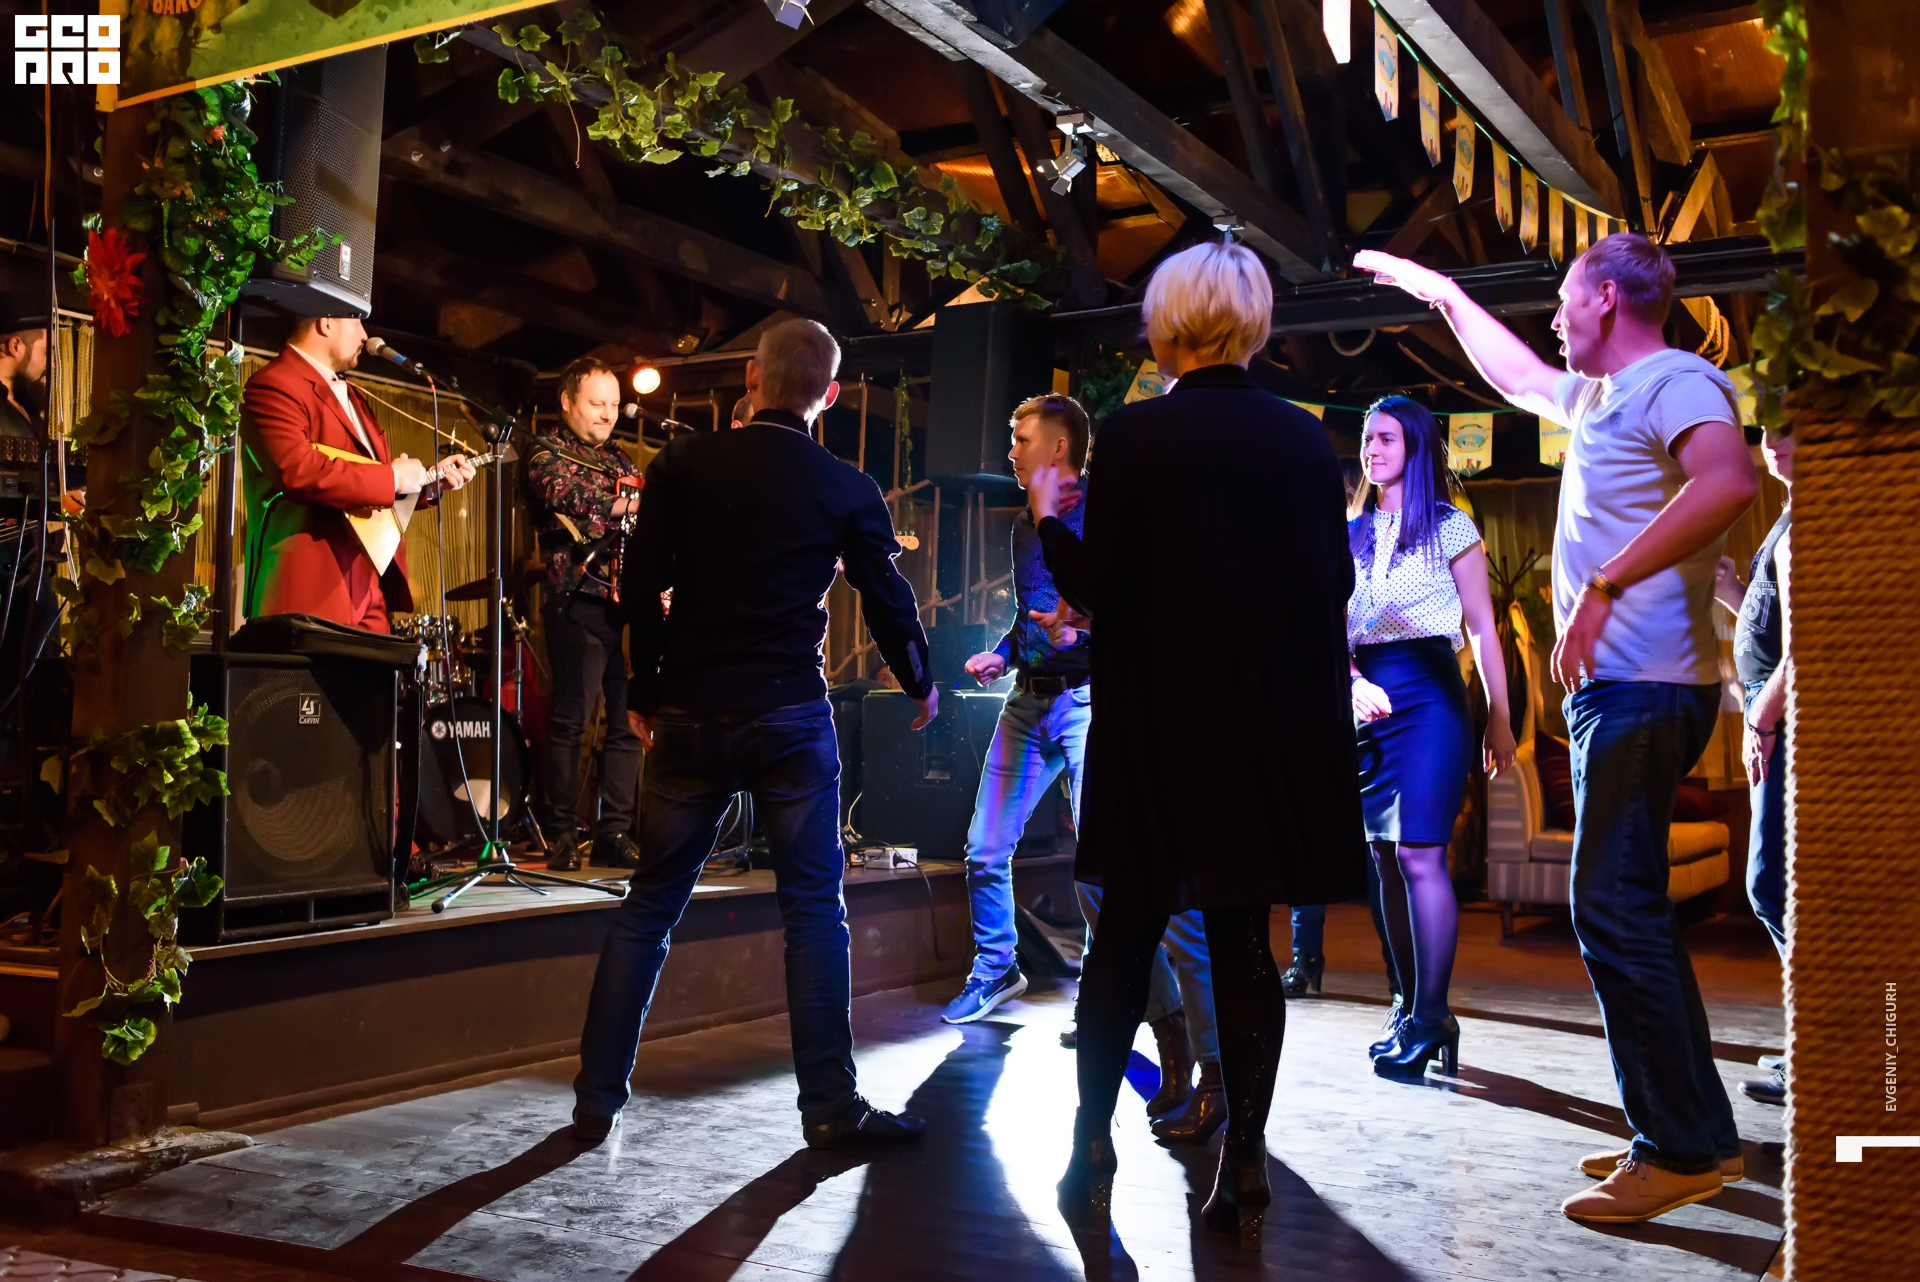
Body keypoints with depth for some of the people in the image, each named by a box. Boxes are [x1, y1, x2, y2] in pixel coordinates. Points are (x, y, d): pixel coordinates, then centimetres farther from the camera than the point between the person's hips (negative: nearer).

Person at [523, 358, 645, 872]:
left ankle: (615, 834, 8)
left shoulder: (619, 459, 24)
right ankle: (562, 836, 0)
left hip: (629, 601, 6)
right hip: (580, 600, -6)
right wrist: (638, 503, -15)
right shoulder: (547, 450, 4)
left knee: (629, 720, 2)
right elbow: (567, 494, -16)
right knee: (570, 719, -7)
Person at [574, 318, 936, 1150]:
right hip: (792, 720, -1)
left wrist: (643, 692, 12)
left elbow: (640, 588, 1)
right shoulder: (848, 491, 0)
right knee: (814, 911, 7)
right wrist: (921, 685, 25)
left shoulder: (683, 465, 1)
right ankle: (830, 1107, 10)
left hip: (689, 715, 2)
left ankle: (597, 1099, 14)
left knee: (648, 907, 11)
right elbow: (889, 602, 8)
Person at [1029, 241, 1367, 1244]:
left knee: (1125, 934, 10)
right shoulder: (1304, 437, 1)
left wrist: (1048, 514, 7)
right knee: (1243, 938, 8)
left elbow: (1093, 588, -9)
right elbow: (1336, 581, 5)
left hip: (1157, 720, -2)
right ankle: (1243, 1170, 11)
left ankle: (1092, 1158, 14)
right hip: (1272, 727, 3)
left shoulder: (1134, 433, -9)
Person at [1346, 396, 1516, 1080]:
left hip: (1428, 695, -5)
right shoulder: (1351, 534, 16)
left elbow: (1481, 624, 2)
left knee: (1419, 854, -13)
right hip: (1365, 701, 5)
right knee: (1385, 858, 5)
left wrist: (1499, 715, -1)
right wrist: (1353, 682, -9)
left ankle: (1430, 1018, -9)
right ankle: (1413, 1010, 14)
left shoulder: (1451, 527, 3)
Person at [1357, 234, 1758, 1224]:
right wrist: (1439, 291, 43)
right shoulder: (1600, 397, 21)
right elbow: (1515, 373, 40)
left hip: (1645, 687, -11)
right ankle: (1697, 1132, 21)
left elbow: (1729, 478, -30)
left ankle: (1680, 1150, -4)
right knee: (1624, 910, 13)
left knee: (1615, 909, -11)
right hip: (1616, 689, 11)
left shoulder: (1675, 380, -10)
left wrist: (1604, 585, -31)